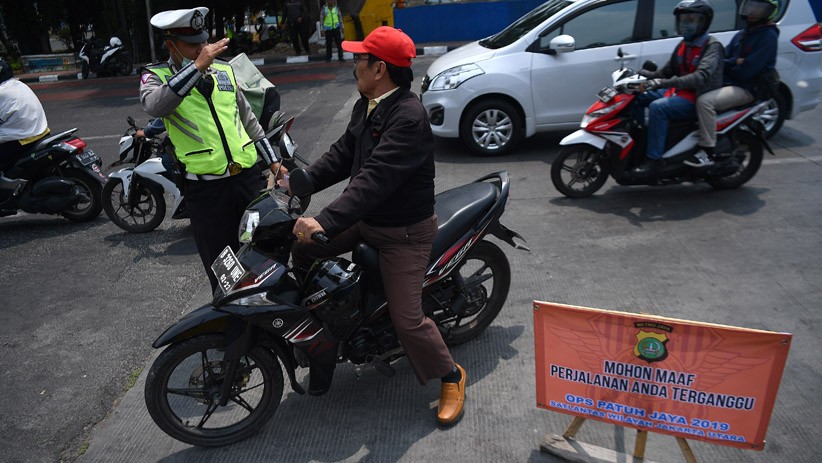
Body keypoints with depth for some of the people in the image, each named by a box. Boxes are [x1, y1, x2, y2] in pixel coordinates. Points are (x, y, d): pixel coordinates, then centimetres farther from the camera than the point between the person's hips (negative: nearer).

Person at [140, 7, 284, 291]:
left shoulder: (223, 70, 12)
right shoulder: (155, 76, 0)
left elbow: (248, 120, 19)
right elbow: (155, 106, -25)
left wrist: (273, 161, 17)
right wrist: (198, 66, -27)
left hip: (248, 176, 4)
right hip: (205, 187, -4)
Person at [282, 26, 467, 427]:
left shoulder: (409, 118, -27)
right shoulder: (366, 105, 4)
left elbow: (375, 179, -36)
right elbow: (343, 154, 9)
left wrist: (326, 222, -41)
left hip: (404, 232, -9)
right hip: (365, 219, 9)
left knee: (407, 319, -7)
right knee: (302, 249, 7)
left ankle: (451, 377, 19)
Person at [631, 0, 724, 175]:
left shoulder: (712, 46, -11)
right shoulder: (683, 45, 15)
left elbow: (702, 76, -28)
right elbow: (668, 71, 21)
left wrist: (666, 82, -39)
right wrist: (647, 74, 1)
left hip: (698, 99, -9)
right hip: (679, 93, 9)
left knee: (657, 107, -33)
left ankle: (654, 158, -32)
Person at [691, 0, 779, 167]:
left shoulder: (768, 37, -9)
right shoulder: (742, 34, 17)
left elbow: (746, 70, -19)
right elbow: (722, 59, 11)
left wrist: (728, 64, -6)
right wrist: (735, 63, -9)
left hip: (746, 89, -9)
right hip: (727, 82, 9)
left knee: (705, 101, -33)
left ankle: (707, 153, -30)